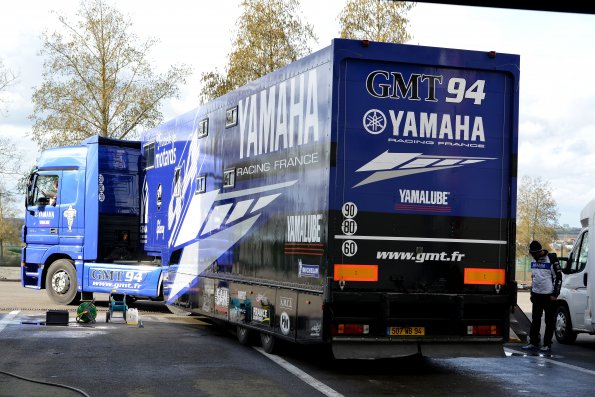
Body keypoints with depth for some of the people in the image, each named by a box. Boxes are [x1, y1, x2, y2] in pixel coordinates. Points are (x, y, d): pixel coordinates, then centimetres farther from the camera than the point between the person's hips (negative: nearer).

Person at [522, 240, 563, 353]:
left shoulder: (552, 259, -11)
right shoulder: (534, 260, 11)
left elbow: (558, 277, -10)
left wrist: (555, 294, -12)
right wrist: (532, 292, 19)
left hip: (548, 296, -7)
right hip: (536, 295, 7)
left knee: (549, 321, 1)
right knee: (535, 320, 9)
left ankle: (547, 345, 4)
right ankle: (533, 343, 15)